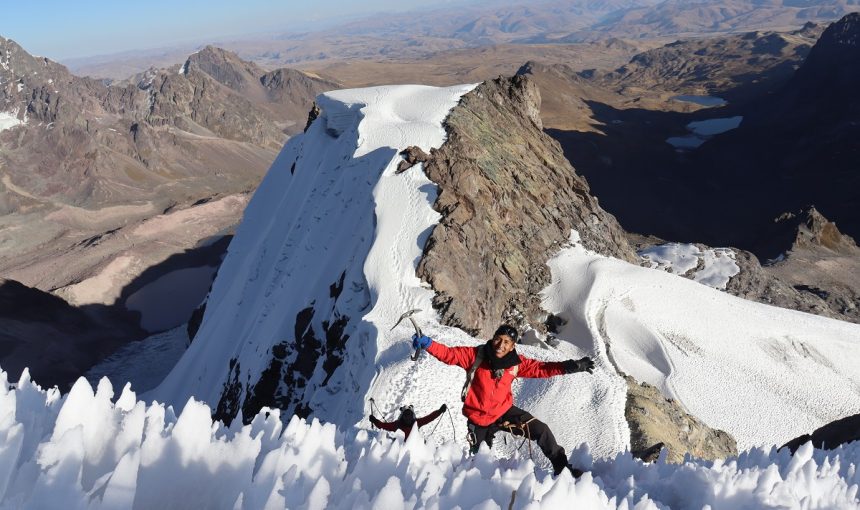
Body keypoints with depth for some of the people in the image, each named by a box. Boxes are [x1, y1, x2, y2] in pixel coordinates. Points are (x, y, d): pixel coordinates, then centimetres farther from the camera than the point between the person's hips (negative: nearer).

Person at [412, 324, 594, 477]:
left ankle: (561, 467, 13)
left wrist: (570, 366, -21)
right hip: (479, 419, -1)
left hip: (504, 412, 1)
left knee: (541, 430, -8)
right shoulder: (476, 355, -19)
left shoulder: (516, 363, -12)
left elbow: (540, 368, -10)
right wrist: (427, 343, -37)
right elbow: (449, 354, -21)